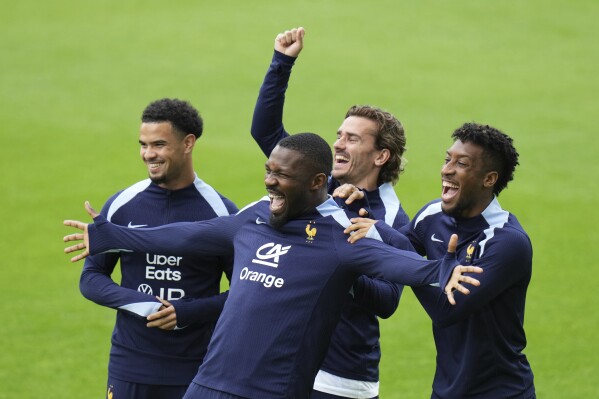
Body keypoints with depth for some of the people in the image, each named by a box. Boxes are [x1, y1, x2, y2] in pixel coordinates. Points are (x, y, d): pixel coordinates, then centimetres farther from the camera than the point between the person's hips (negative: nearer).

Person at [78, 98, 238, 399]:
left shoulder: (221, 213, -4)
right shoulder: (122, 205, 3)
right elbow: (91, 278, 7)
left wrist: (187, 312, -15)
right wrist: (140, 304, -11)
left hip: (195, 371, -2)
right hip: (129, 366, 2)